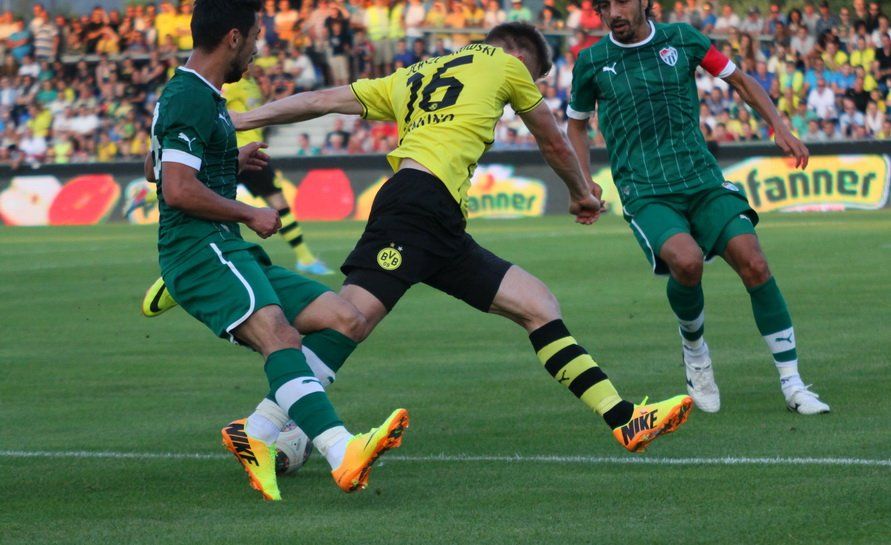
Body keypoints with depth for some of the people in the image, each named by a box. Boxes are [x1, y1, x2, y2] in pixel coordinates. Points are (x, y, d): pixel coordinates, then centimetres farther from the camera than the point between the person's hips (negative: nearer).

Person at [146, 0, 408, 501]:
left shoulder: (191, 94, 24)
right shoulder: (191, 99, -9)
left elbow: (155, 167, 41)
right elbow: (178, 190, -20)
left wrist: (232, 160, 41)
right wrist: (250, 214, -8)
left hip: (230, 253, 10)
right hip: (200, 250, -10)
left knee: (348, 320, 2)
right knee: (279, 335, -33)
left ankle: (257, 433, -9)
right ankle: (344, 456, -55)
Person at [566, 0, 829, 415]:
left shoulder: (681, 39, 6)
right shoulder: (591, 62, 5)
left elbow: (738, 80, 18)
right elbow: (577, 124, 22)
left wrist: (779, 127, 8)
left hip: (703, 179, 2)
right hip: (644, 193, -2)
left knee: (753, 262, -17)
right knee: (686, 259, -31)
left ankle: (792, 386, -6)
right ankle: (694, 349, 1)